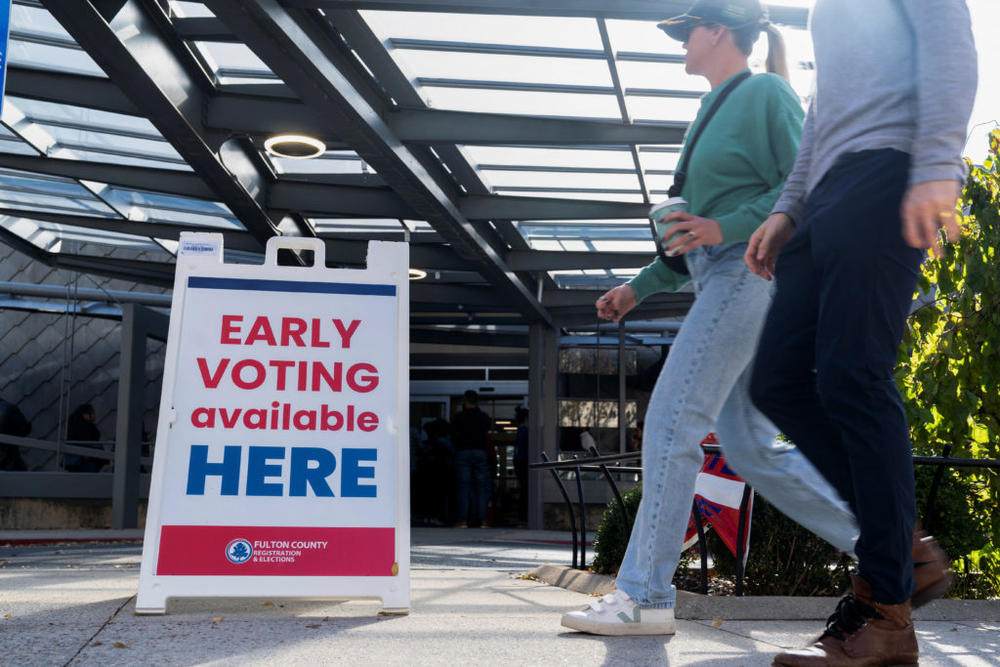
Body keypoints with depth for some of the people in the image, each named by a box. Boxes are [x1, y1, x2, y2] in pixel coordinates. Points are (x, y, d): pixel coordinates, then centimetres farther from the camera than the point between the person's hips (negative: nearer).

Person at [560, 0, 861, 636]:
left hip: (751, 272, -10)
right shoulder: (717, 112, 26)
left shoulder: (765, 92, 0)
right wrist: (640, 286, 22)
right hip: (725, 281, 10)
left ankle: (644, 595, -11)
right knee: (750, 447, 5)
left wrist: (726, 227, -20)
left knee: (672, 422, -14)